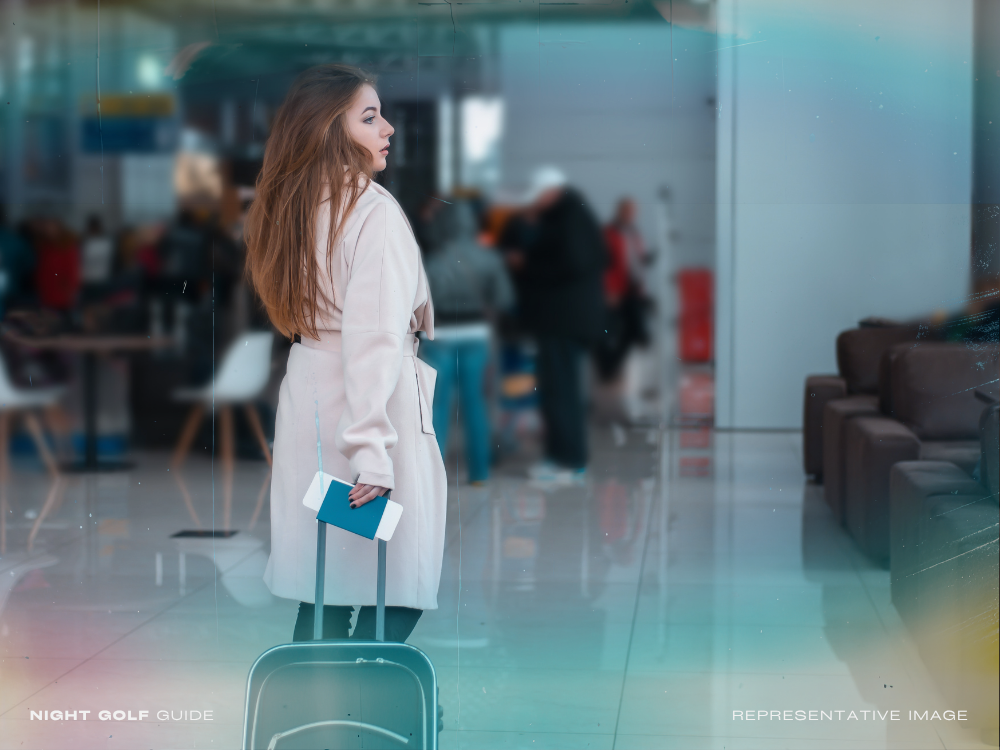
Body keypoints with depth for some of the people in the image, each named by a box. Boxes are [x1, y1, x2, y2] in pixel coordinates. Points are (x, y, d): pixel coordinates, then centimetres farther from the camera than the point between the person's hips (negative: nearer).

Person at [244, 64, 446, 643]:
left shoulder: (292, 206, 11)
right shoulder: (374, 210, -13)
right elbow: (374, 337, -22)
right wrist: (372, 451, -26)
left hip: (307, 398, 8)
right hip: (378, 404, -8)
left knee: (322, 596, 11)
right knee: (398, 595, -1)